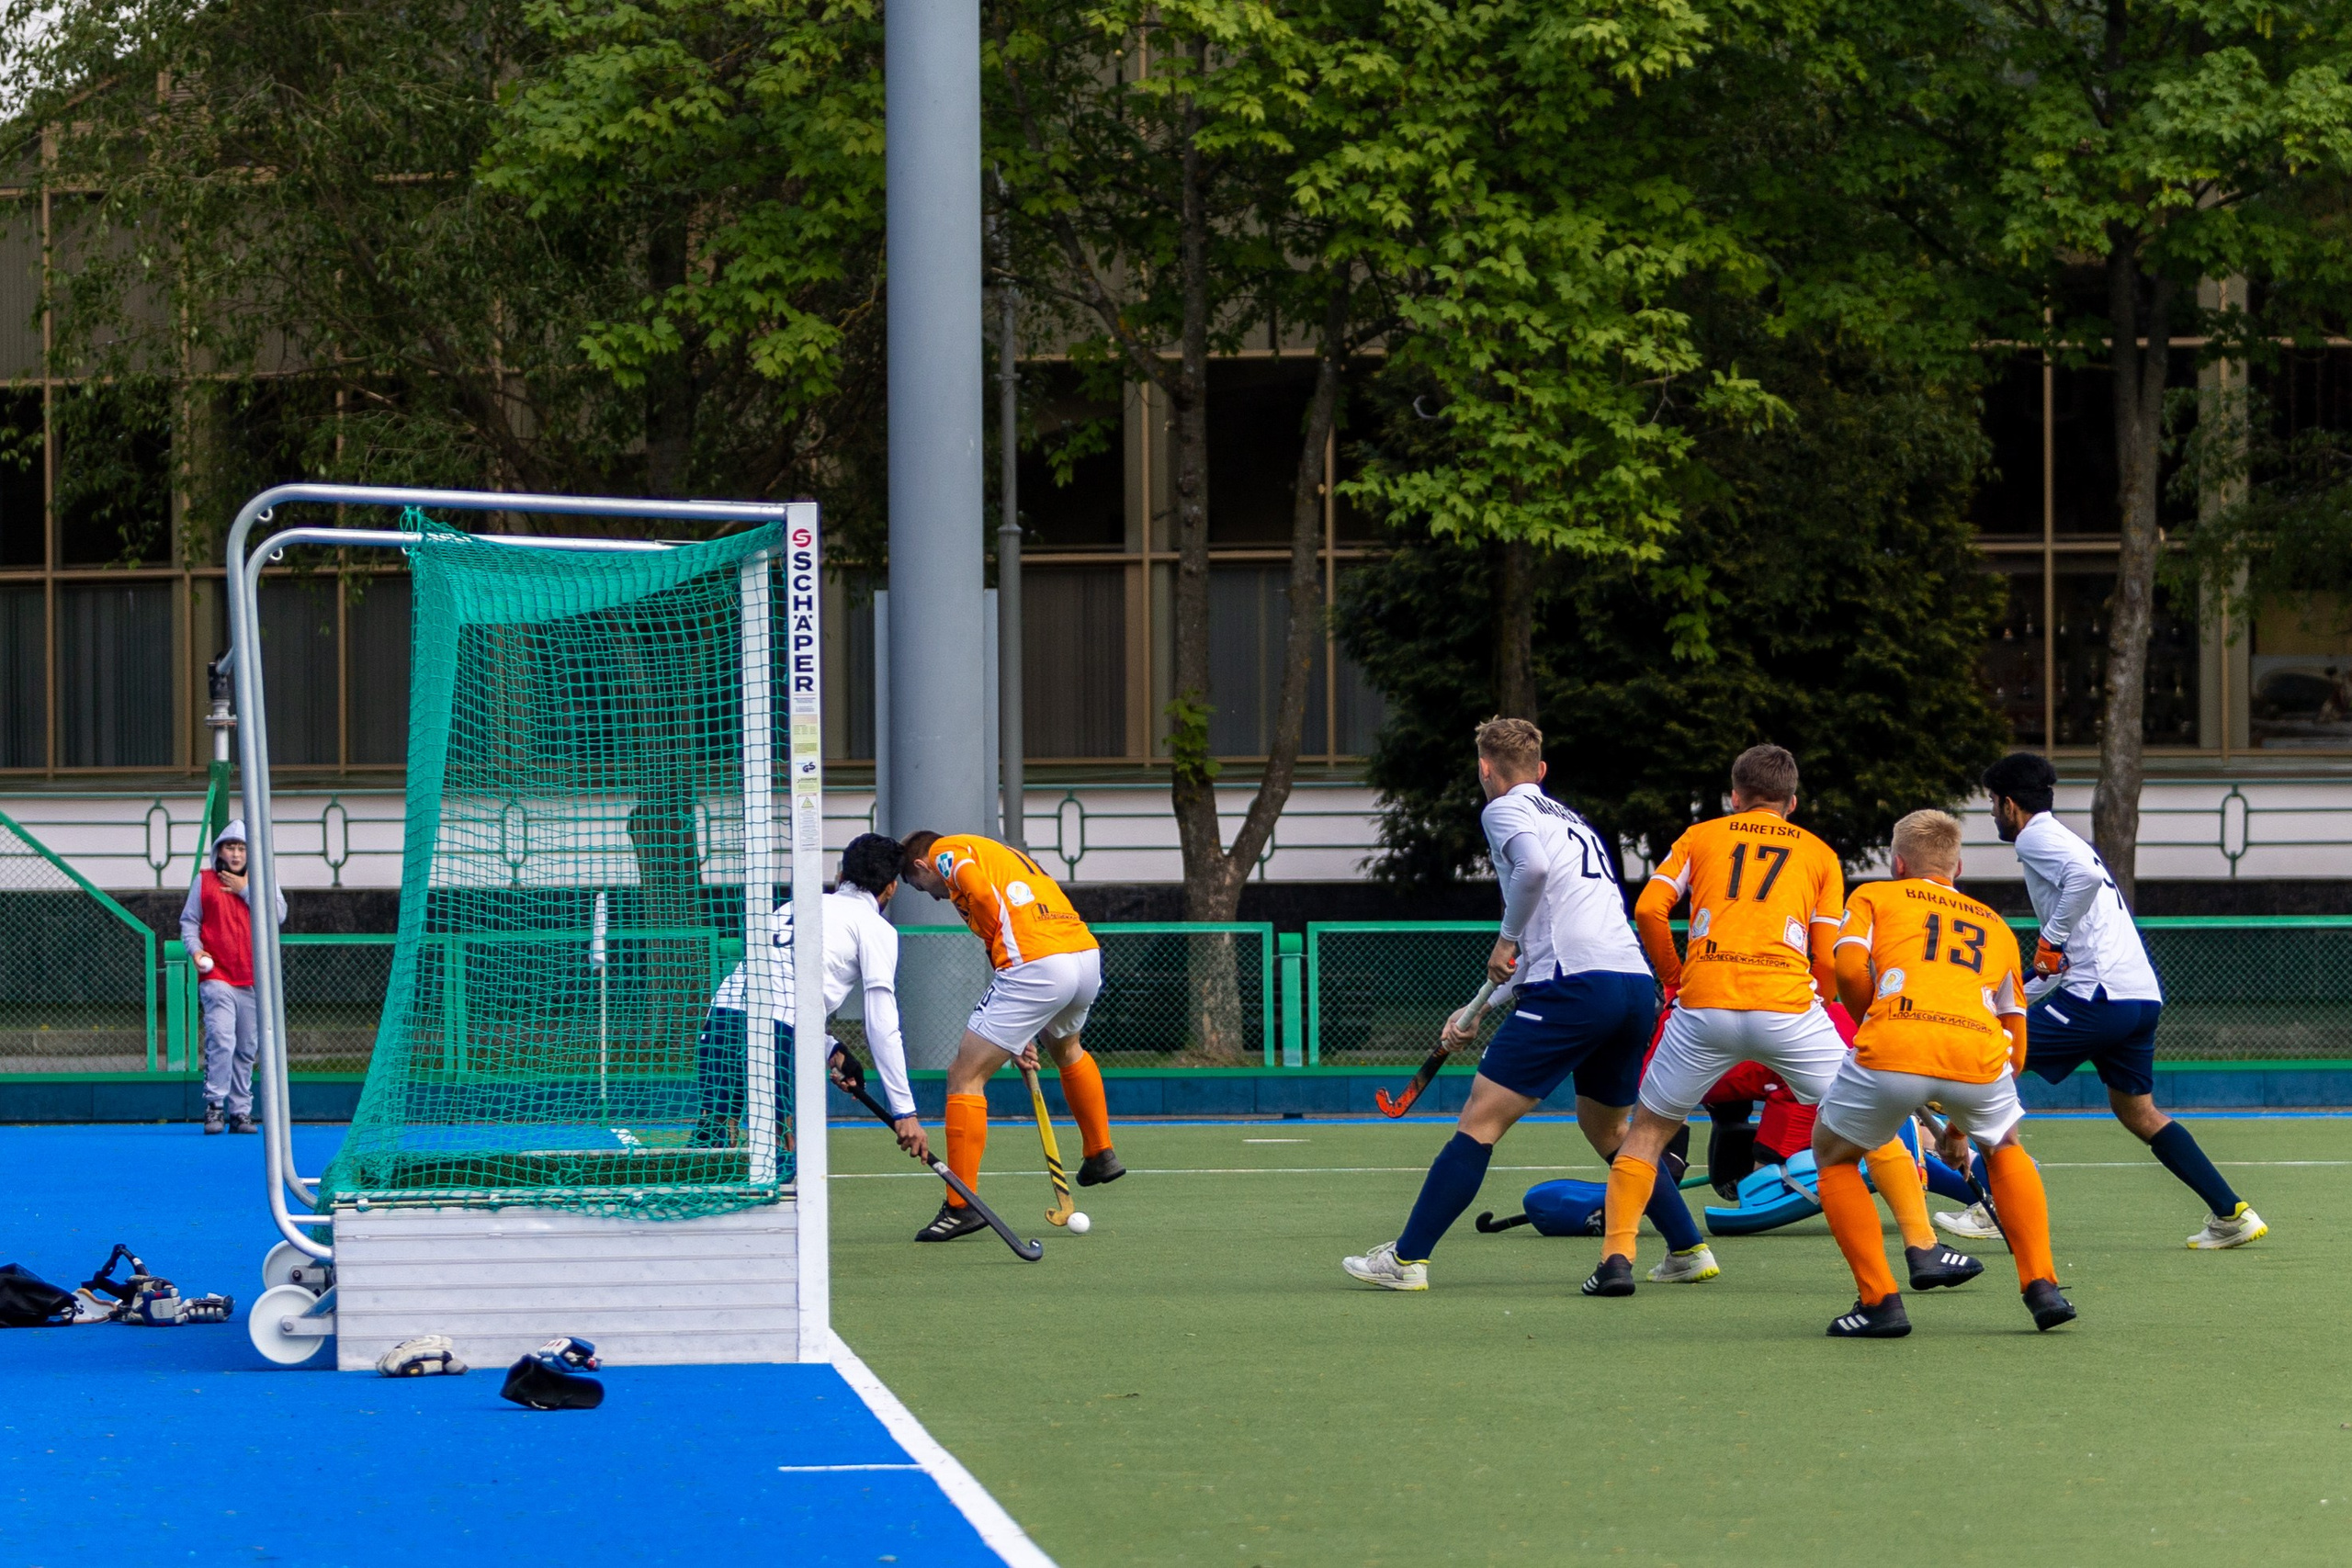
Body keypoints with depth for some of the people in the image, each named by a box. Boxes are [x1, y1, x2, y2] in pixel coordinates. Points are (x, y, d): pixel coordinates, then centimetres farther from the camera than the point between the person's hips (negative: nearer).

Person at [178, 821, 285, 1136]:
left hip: (253, 981, 2)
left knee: (247, 1050, 6)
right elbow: (188, 921, 9)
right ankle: (215, 1106, -15)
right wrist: (195, 949, -8)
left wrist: (246, 890, -6)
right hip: (216, 977, -2)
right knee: (220, 1039, -18)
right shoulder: (204, 882, 10)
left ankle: (241, 1111, 13)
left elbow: (278, 914, -3)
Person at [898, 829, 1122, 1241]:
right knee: (1067, 1048, 39)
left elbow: (989, 900, -12)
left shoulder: (946, 852, 8)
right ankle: (1102, 1154, 49)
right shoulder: (1004, 854, 32)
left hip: (1036, 966, -8)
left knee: (965, 1076, 0)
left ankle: (961, 1205, -1)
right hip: (1088, 956, 8)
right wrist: (1023, 1034, 25)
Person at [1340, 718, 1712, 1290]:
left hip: (1576, 986, -8)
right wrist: (1484, 1009, 33)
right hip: (1636, 982, 8)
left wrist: (1506, 940, -5)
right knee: (1608, 1130, 25)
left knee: (1481, 1119, -4)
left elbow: (1533, 866, -19)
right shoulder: (1574, 821, 29)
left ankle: (1407, 1258, -6)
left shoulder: (1505, 809, 4)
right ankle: (1689, 1250, 23)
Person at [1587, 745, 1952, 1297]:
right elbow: (1830, 959, 11)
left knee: (1648, 1129, 17)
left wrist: (1673, 977, 18)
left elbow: (1648, 909, 6)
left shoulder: (1699, 837, 19)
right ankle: (1923, 1247, 6)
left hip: (1704, 1004, 0)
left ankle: (1617, 1257, 4)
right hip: (1787, 1004, 0)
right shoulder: (1819, 853, 19)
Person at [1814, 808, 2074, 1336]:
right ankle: (2041, 1286, 22)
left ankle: (1880, 1300, 11)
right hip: (1978, 1051, 3)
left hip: (1892, 1043, -3)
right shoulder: (1996, 927, 34)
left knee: (1833, 1156, 24)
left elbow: (1850, 969, 4)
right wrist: (1963, 1122, 42)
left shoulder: (1872, 897, 25)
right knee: (2004, 1148, 35)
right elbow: (2015, 1043, 33)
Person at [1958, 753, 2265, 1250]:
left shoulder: (2035, 837, -3)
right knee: (2137, 1110, 18)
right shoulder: (2063, 838, 27)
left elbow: (2086, 875, -25)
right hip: (2142, 993, 10)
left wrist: (2052, 937, -16)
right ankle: (2233, 1214, 14)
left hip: (2101, 994, -10)